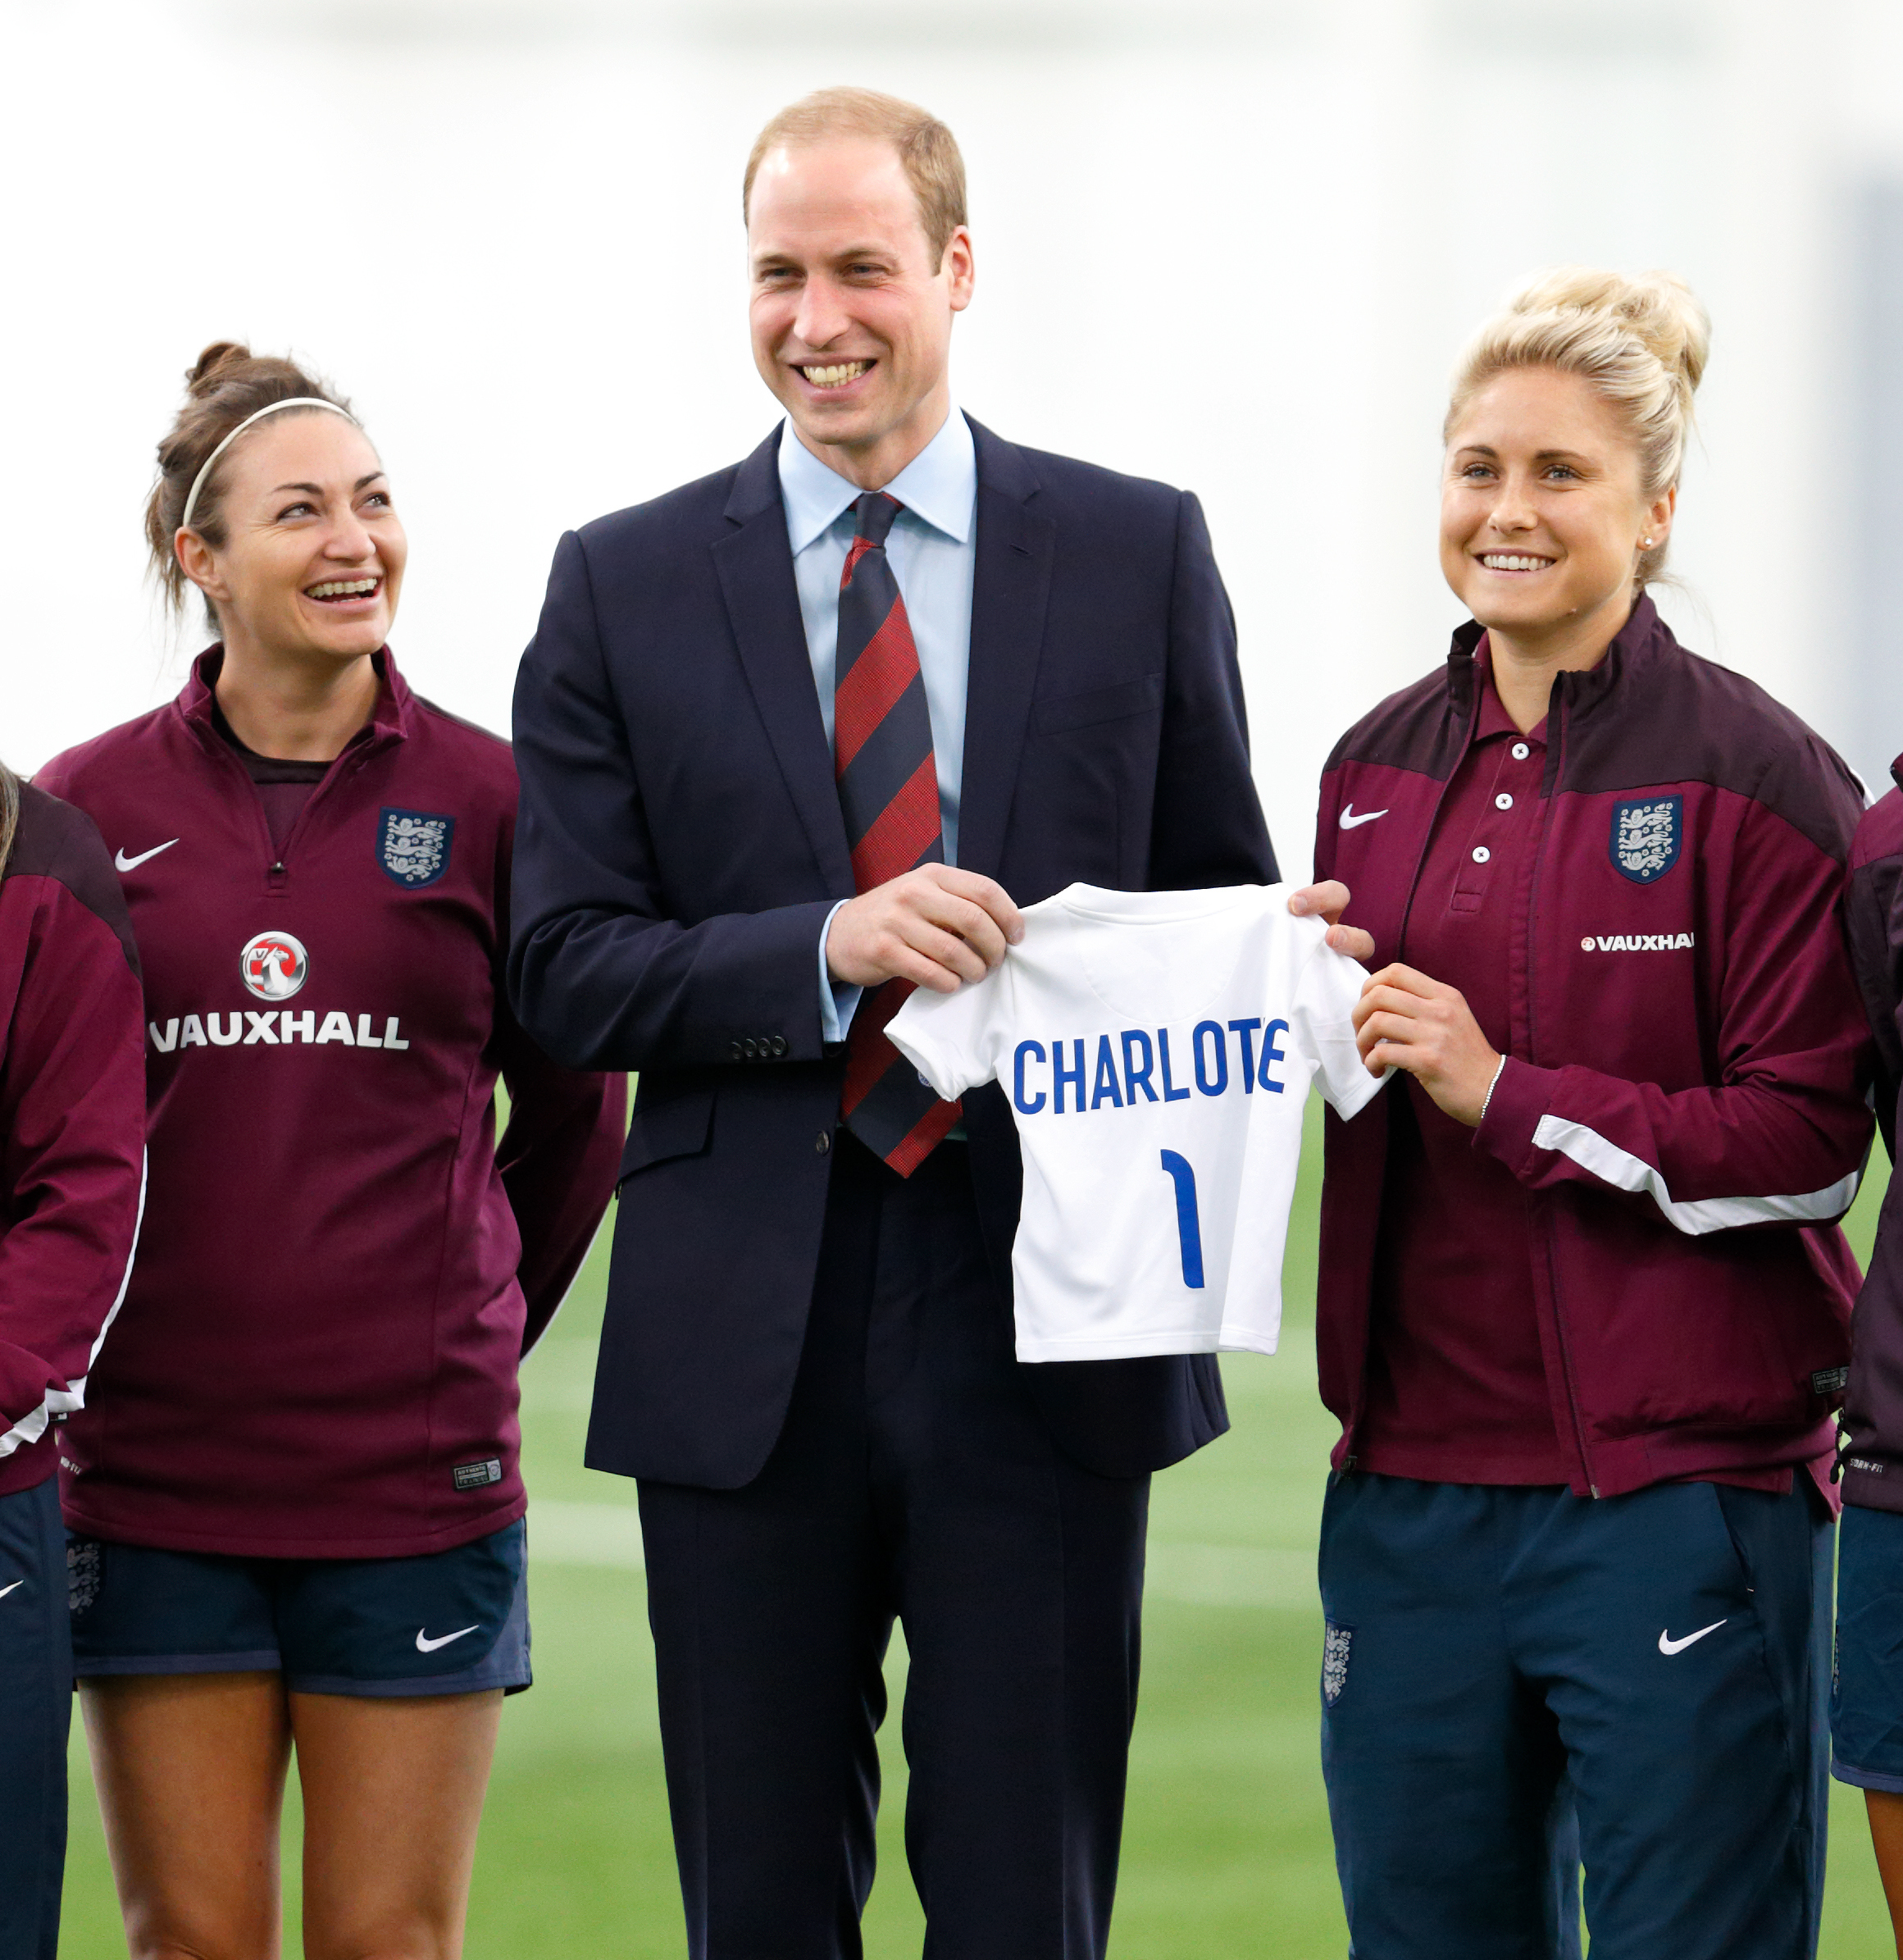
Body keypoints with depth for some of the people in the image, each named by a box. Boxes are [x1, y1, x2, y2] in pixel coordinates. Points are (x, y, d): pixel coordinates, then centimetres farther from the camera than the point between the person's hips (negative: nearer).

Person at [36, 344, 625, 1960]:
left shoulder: (488, 798, 1)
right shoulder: (90, 806, 3)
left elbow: (573, 1120, 12)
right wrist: (60, 1369, 10)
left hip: (414, 1479, -1)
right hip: (153, 1477, 1)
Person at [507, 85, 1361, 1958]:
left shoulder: (1138, 554, 6)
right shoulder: (625, 587, 5)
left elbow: (1220, 905, 11)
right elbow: (564, 969, 0)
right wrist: (826, 949, -16)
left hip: (1043, 1327, 0)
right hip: (748, 1339, 1)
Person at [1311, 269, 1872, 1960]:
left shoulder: (1757, 778, -6)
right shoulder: (1380, 772, 12)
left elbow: (1803, 1149, -10)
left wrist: (1511, 1094, -15)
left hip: (1679, 1489, -6)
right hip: (1413, 1484, 6)